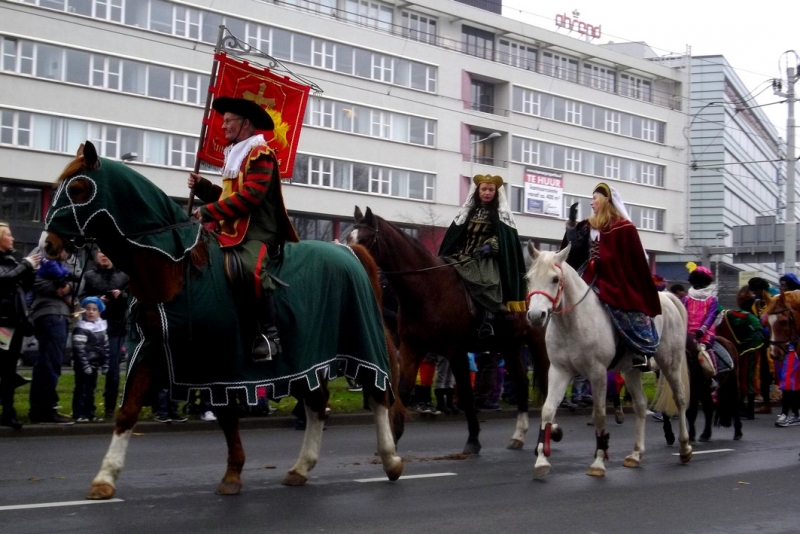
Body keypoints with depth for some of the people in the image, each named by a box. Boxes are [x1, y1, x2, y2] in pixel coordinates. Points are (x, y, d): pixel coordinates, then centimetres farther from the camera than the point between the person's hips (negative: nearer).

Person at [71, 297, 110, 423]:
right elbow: (78, 349, -18)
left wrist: (105, 364, 12)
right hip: (83, 365, -7)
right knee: (81, 389, -5)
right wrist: (85, 365, -21)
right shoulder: (80, 329, -12)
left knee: (91, 390, 13)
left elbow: (105, 347, 16)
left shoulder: (102, 327, 11)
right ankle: (79, 414, -3)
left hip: (94, 365, 7)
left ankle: (90, 413, 19)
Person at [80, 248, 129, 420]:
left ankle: (110, 407, 7)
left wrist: (121, 295, -11)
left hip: (116, 327, 0)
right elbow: (82, 298, 3)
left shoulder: (123, 276, 13)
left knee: (113, 368, 1)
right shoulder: (89, 276, 11)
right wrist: (97, 300, -13)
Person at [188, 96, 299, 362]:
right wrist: (202, 186, 9)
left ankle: (269, 334, -29)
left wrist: (210, 211, -17)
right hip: (233, 230, 10)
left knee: (252, 269, -35)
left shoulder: (260, 154, -7)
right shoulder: (235, 155, 24)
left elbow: (251, 195, -19)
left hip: (257, 231, -10)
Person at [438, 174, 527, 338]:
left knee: (487, 283, -33)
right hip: (464, 257, 5)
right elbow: (453, 236, 15)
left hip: (487, 259, -4)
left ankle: (488, 322, -40)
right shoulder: (467, 212, 17)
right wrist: (445, 258, 5)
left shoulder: (501, 214, 8)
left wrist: (491, 245, -21)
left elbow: (505, 239, -3)